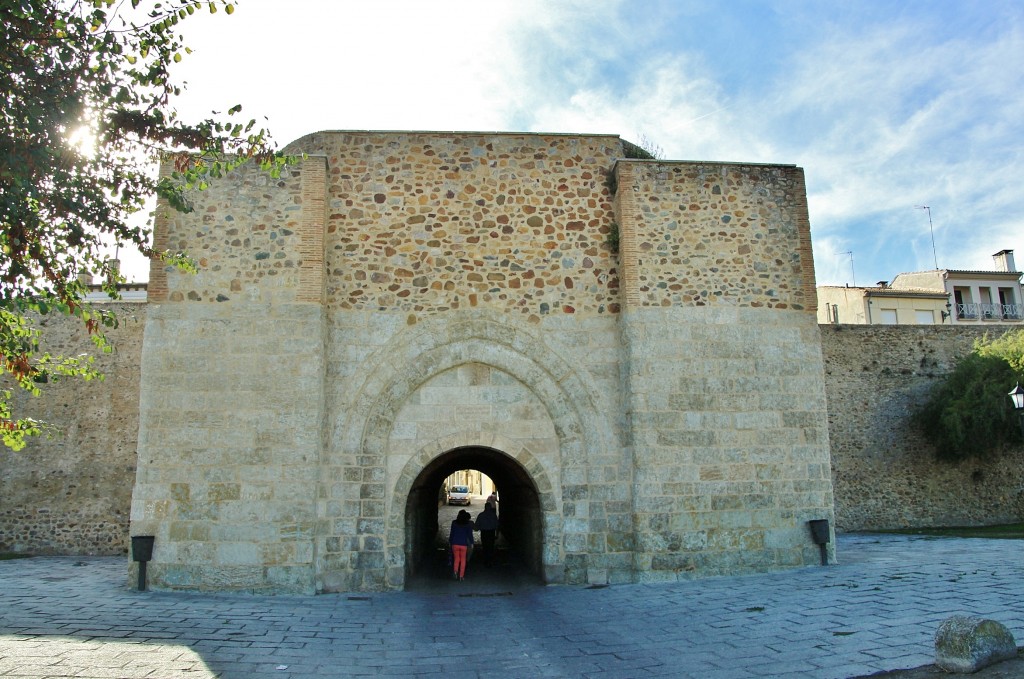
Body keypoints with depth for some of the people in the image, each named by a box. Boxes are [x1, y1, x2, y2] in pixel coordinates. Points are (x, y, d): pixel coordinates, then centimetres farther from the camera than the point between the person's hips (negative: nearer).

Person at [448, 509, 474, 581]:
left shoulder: (454, 523, 1)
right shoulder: (468, 524, -2)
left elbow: (452, 533, 5)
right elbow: (470, 534, 0)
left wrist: (450, 541, 15)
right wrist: (471, 543, 10)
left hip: (455, 543, 1)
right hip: (464, 544, -1)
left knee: (456, 559, 12)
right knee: (463, 560, 8)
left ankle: (455, 571, -12)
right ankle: (461, 575, 6)